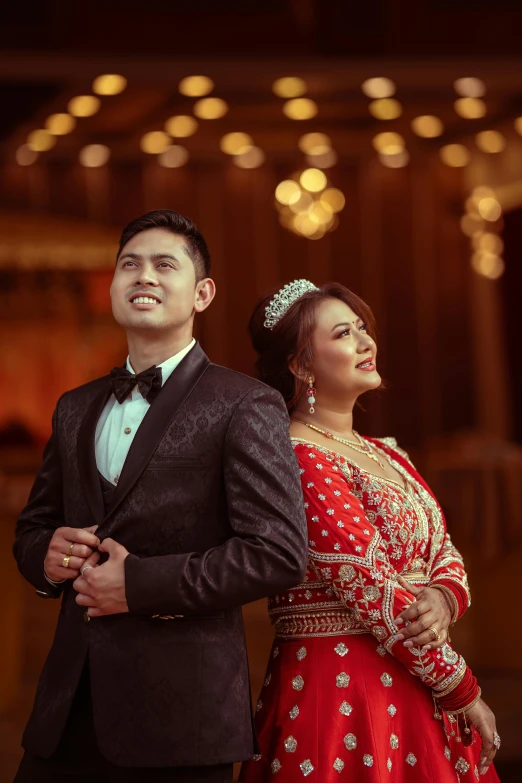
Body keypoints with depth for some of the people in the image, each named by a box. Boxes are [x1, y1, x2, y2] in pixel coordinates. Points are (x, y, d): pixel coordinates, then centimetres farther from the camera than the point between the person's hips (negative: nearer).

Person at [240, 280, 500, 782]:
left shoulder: (386, 455, 14)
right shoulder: (301, 462, -14)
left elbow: (444, 555, 11)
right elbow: (372, 591, -18)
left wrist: (443, 600, -13)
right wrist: (465, 693, -12)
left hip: (416, 693, 8)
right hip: (341, 689, -8)